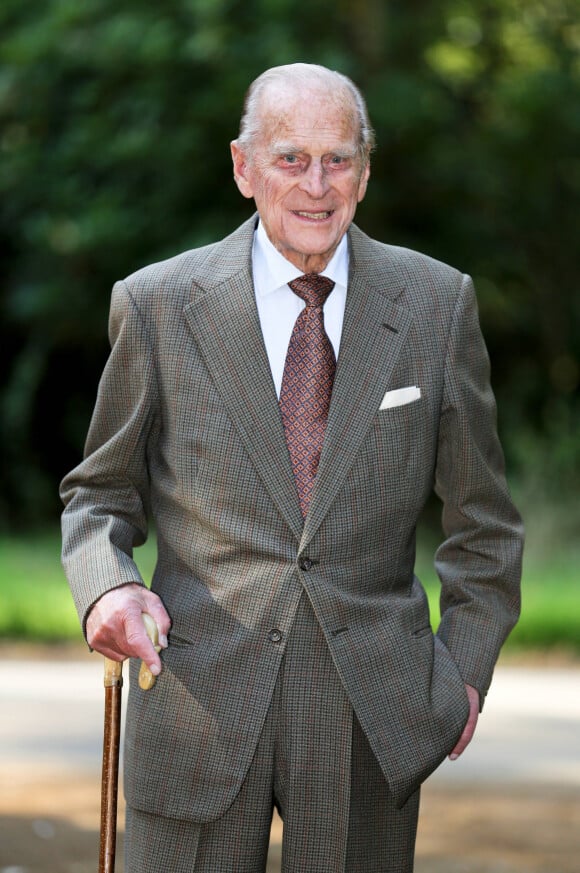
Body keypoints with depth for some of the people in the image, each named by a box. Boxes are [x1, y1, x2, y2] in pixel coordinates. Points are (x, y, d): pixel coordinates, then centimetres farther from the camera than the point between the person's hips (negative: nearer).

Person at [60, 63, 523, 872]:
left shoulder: (436, 304, 5)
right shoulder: (159, 306, 1)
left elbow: (479, 515, 13)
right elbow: (99, 494, 11)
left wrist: (466, 667, 5)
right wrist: (106, 587, -9)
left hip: (373, 709, 1)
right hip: (202, 702, -1)